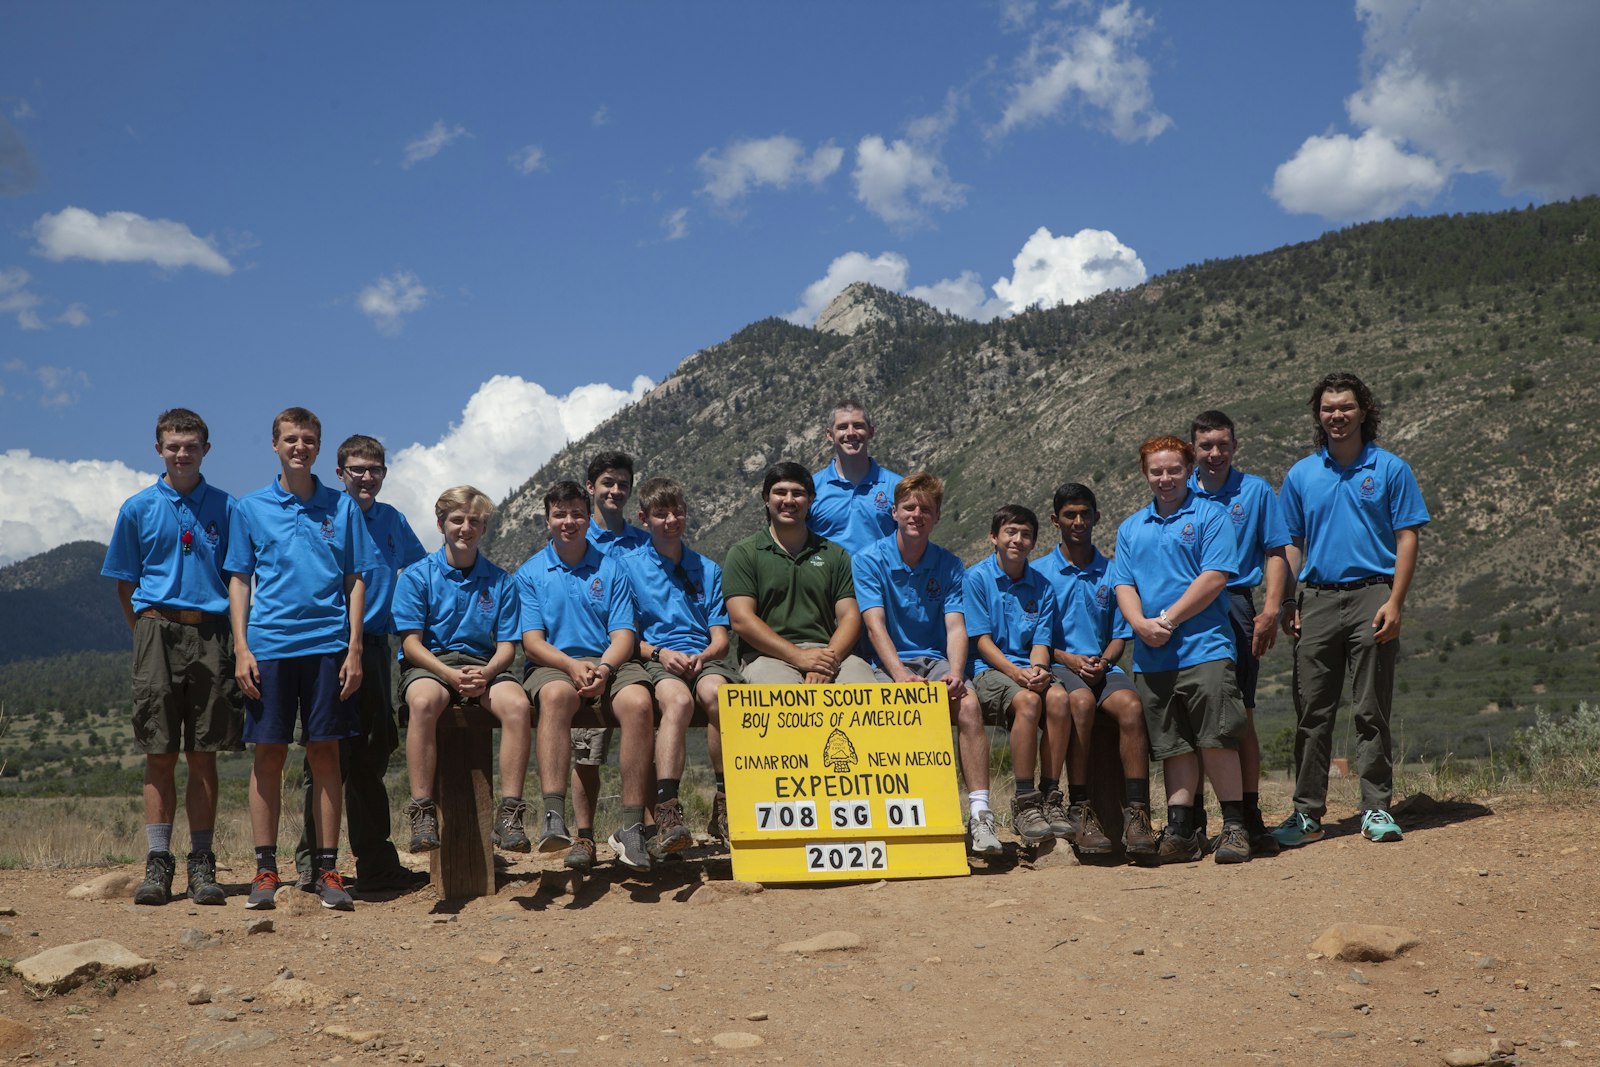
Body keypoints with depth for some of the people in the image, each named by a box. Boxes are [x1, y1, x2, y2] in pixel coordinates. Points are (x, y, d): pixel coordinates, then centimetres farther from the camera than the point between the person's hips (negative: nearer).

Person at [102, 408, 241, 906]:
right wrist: (148, 634, 5)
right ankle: (158, 863, 5)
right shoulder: (137, 508, 8)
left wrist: (236, 642, 3)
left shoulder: (225, 508, 8)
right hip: (157, 630, 0)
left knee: (203, 755, 2)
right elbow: (125, 585, 11)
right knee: (160, 755, 0)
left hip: (210, 636, 0)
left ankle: (202, 865, 7)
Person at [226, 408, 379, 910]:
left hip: (328, 645, 0)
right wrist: (241, 648, -2)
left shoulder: (342, 507, 8)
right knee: (268, 754, 2)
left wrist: (354, 649, 0)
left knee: (325, 754, 2)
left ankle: (327, 869, 9)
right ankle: (265, 869, 10)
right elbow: (239, 581, 8)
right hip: (269, 645, 0)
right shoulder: (250, 508, 8)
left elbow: (355, 581, 8)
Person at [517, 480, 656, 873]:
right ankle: (554, 817, -45)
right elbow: (532, 641, 2)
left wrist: (602, 668, -17)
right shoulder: (530, 572, 12)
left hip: (610, 663, 1)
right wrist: (573, 665, -18)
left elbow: (623, 635, 5)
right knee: (556, 694, -38)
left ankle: (632, 826, -31)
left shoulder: (611, 568, 15)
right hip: (553, 666, -1)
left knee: (638, 701, -32)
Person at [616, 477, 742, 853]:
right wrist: (660, 652, -12)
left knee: (716, 691, -35)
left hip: (704, 658, 2)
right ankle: (667, 813, -48)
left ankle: (726, 805, -28)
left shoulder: (708, 570, 21)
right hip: (653, 659, -2)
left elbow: (721, 638, 13)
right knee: (678, 699, -37)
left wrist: (701, 656, -9)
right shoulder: (627, 565, 12)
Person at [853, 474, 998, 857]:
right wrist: (901, 676, -26)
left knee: (968, 702, -29)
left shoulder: (949, 566, 10)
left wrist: (955, 674, -23)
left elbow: (956, 626, -2)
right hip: (885, 666, -2)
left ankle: (980, 814, -31)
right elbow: (875, 625, -10)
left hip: (935, 660, 2)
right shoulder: (870, 561, 1)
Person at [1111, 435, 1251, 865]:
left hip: (1204, 648, -4)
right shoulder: (1131, 528, 18)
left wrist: (1169, 620, -12)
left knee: (1216, 739, -6)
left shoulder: (1209, 516, 3)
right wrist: (1140, 623, -9)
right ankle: (1180, 830, 10)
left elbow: (1214, 577, -7)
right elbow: (1123, 585, 12)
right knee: (1173, 746, 7)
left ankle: (1234, 827, 3)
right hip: (1151, 657, 4)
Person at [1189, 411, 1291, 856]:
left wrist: (1271, 609, -6)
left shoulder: (1256, 491, 9)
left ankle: (1249, 816, 1)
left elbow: (1274, 553, 6)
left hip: (1235, 608, -1)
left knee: (1239, 715, -4)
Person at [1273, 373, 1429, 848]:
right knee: (1312, 713, 3)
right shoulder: (1300, 475, 12)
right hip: (1316, 599, 3)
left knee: (1372, 712, 1)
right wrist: (1287, 603, 4)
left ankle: (1376, 809, 10)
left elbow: (1407, 538, 0)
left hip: (1371, 596, -2)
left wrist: (1394, 603, -10)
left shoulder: (1390, 469, 3)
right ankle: (1307, 813, 9)